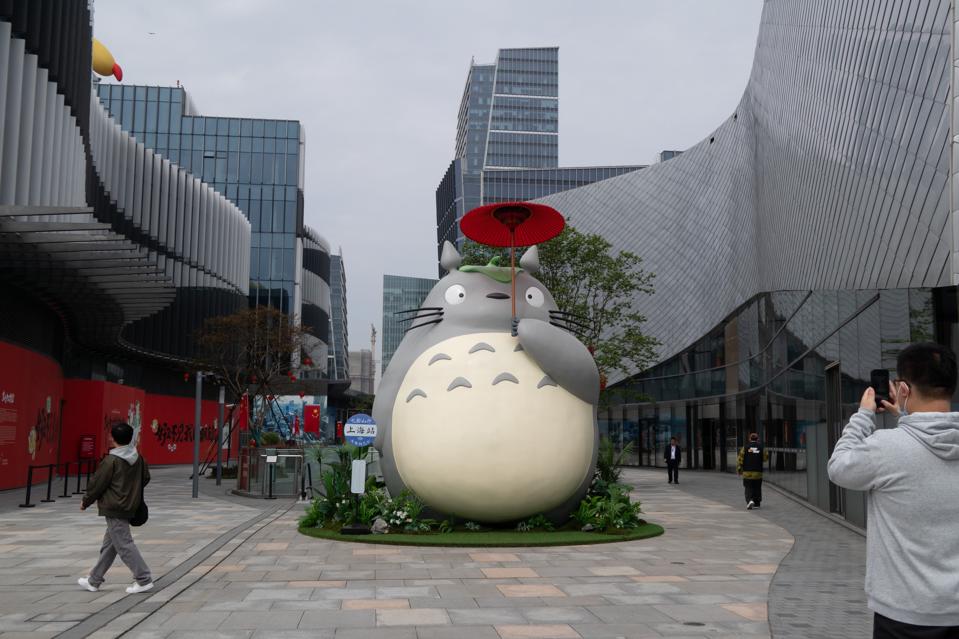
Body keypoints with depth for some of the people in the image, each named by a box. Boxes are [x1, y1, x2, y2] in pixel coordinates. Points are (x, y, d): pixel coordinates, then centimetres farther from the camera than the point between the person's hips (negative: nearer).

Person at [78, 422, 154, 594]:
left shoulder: (111, 461, -18)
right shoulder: (138, 457, 4)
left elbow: (97, 484, -11)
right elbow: (145, 478, 13)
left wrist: (85, 502, 5)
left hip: (114, 509, -9)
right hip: (129, 507, 9)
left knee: (124, 545, -4)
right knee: (109, 544, 17)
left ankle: (144, 579, -5)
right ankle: (94, 581, 28)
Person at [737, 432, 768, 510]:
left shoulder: (745, 447, -3)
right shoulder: (761, 448, -1)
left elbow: (740, 459, -4)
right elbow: (766, 458, 5)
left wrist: (739, 469, 3)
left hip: (747, 472, -1)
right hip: (758, 472, 1)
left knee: (748, 488, 4)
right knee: (757, 488, 15)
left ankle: (750, 500, -18)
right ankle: (757, 503, 22)